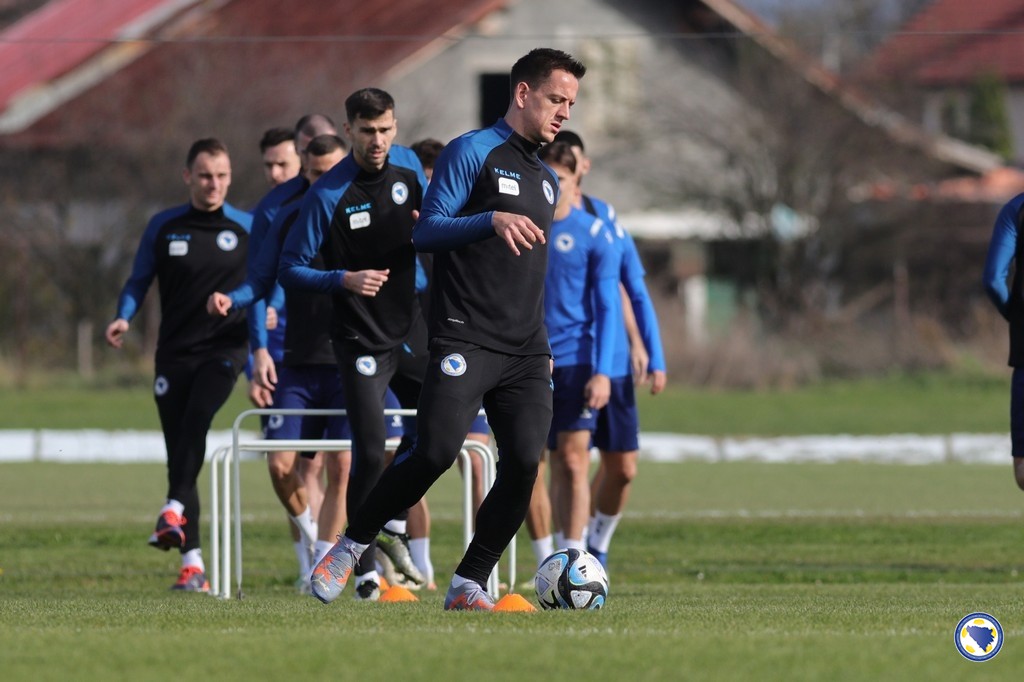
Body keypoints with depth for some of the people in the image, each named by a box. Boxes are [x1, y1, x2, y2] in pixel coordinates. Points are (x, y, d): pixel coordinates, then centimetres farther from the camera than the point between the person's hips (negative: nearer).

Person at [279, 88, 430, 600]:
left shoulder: (407, 165, 1)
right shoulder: (327, 195, -16)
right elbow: (289, 269, -13)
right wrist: (344, 280, -27)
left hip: (409, 327, 6)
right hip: (361, 341, -6)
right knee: (370, 452, -11)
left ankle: (393, 525, 28)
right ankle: (365, 567, 2)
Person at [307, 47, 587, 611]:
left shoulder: (547, 179, 22)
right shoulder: (471, 152, -1)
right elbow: (427, 231, -10)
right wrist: (492, 220, -25)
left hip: (526, 353, 7)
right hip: (464, 342, -7)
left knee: (523, 463, -9)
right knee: (435, 453, -18)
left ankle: (468, 584, 0)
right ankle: (349, 546, 2)